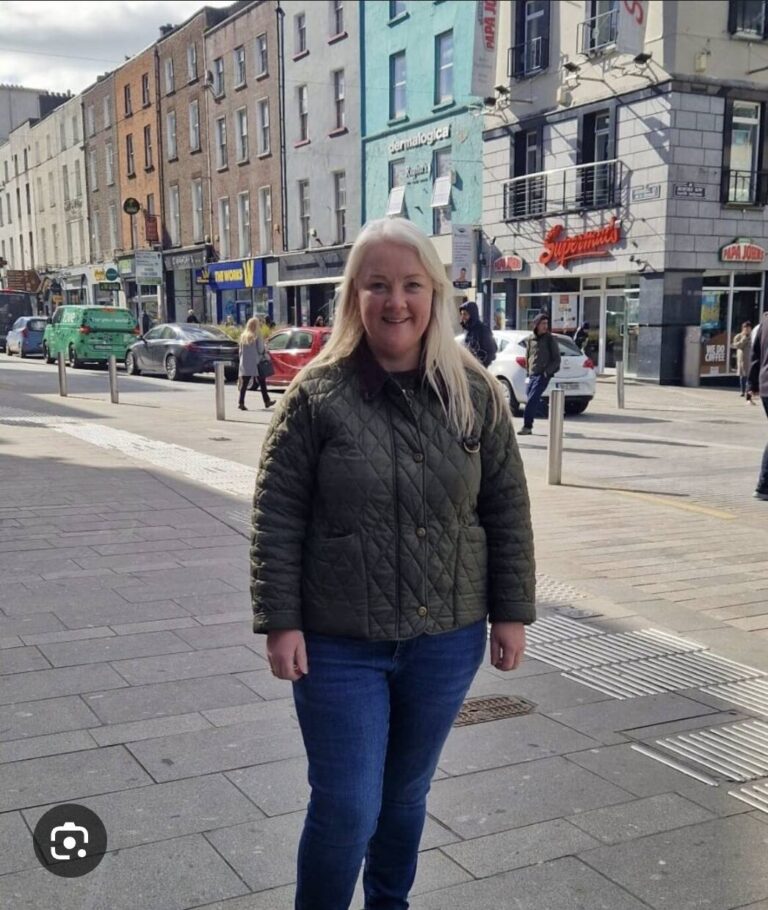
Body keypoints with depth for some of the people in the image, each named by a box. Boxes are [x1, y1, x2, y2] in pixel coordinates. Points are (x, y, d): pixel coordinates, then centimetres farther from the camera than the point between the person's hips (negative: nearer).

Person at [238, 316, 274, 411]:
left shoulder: (243, 336, 6)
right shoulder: (257, 336, -9)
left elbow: (241, 351, 8)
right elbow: (260, 350, -10)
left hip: (245, 364, 4)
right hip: (256, 364, -4)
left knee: (244, 384, 2)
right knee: (262, 382, 7)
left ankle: (241, 403, -6)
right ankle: (267, 401, 15)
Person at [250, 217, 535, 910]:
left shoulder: (475, 392, -1)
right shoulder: (318, 393, -9)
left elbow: (507, 509, 4)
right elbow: (277, 516, -7)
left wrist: (511, 612, 2)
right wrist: (280, 622, -10)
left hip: (446, 640, 3)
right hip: (339, 644, -2)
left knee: (407, 795, 19)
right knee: (346, 809, 2)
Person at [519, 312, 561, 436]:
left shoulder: (550, 339, -2)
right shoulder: (531, 339, 11)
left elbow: (556, 359, -1)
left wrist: (547, 371, -9)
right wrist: (528, 369, 12)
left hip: (543, 375, -5)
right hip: (532, 375, 5)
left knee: (531, 400, -16)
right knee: (531, 401, 8)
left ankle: (527, 426, -16)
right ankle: (528, 427, 15)